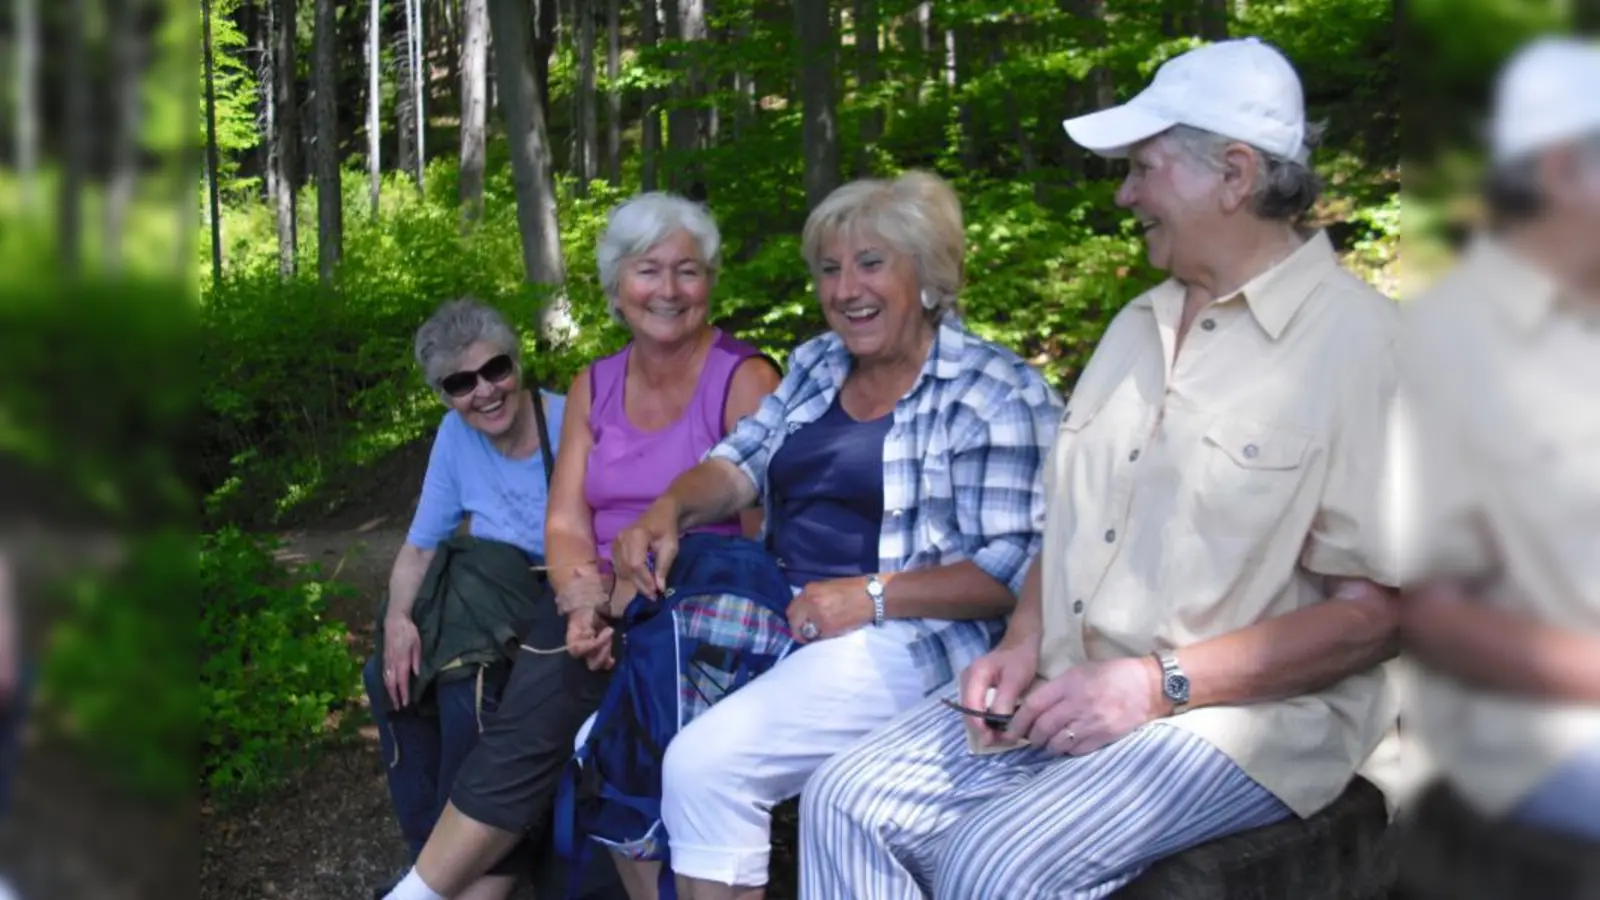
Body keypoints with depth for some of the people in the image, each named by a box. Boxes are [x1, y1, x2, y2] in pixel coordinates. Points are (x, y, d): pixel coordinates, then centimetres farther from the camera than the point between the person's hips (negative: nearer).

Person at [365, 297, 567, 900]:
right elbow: (420, 546, 6)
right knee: (395, 674, -12)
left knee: (467, 688, -25)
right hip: (495, 614, 6)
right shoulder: (456, 435, 1)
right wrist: (398, 617, -13)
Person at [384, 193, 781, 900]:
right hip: (607, 613, 4)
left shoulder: (744, 380, -5)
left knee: (557, 689, -25)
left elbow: (763, 538, -11)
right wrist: (587, 602, -16)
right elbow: (566, 525, 5)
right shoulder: (592, 388, 11)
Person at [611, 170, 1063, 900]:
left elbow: (1015, 569, -14)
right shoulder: (816, 365, 16)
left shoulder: (994, 395, -8)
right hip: (782, 617, 8)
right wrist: (668, 510, -11)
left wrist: (873, 595, -22)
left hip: (901, 641, -8)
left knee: (704, 762, -24)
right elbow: (741, 462, 10)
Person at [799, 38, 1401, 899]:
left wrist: (1157, 684, -19)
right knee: (845, 804, -9)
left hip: (1241, 709, -7)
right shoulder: (1138, 325, 16)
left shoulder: (1355, 342, -11)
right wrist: (1023, 645, 2)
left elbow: (1372, 612, -15)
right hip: (1067, 692, 8)